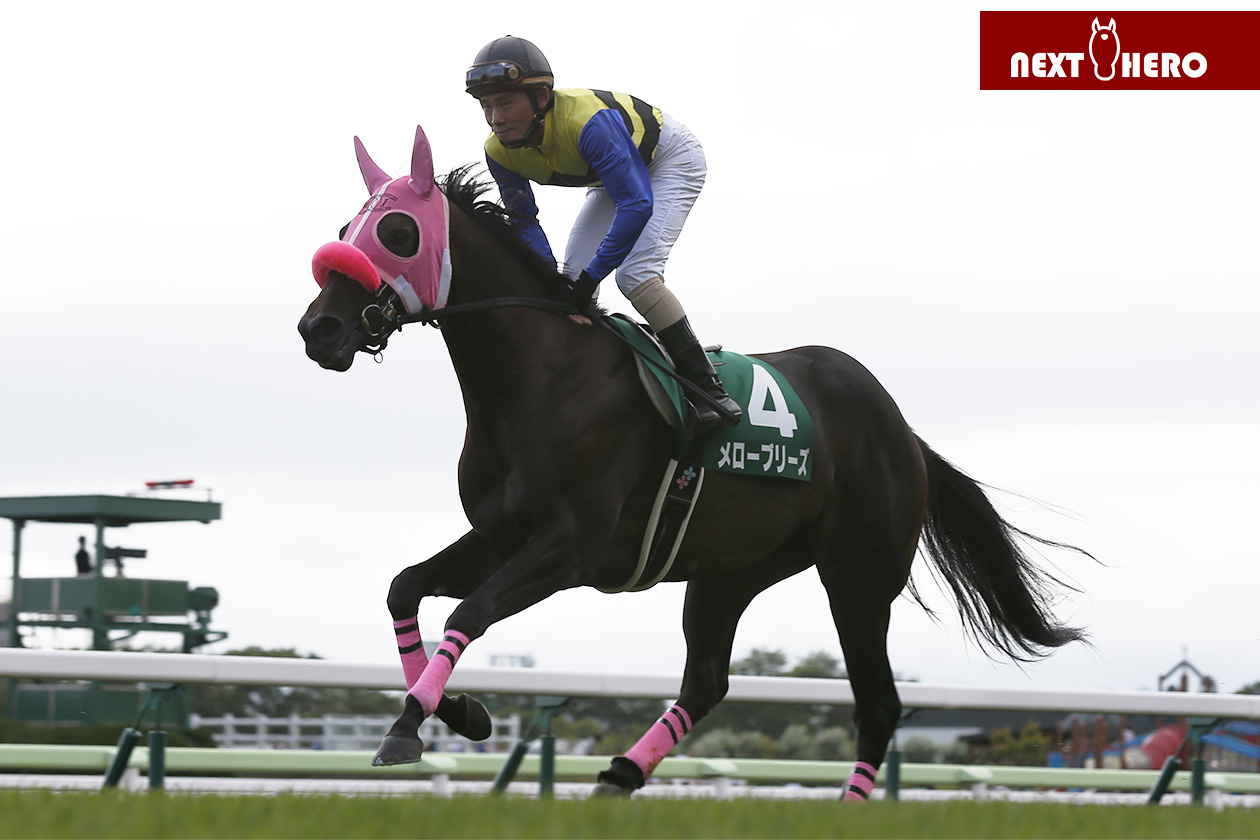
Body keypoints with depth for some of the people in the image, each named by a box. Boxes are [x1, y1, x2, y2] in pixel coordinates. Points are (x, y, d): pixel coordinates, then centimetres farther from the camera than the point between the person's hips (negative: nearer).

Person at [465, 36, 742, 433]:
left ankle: (709, 388, -19)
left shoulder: (587, 123, -42)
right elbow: (524, 222, -7)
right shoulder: (500, 153, -20)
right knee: (573, 275, -2)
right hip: (616, 173, 8)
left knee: (635, 273, -23)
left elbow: (637, 206, -42)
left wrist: (590, 278, -39)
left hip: (671, 159, -8)